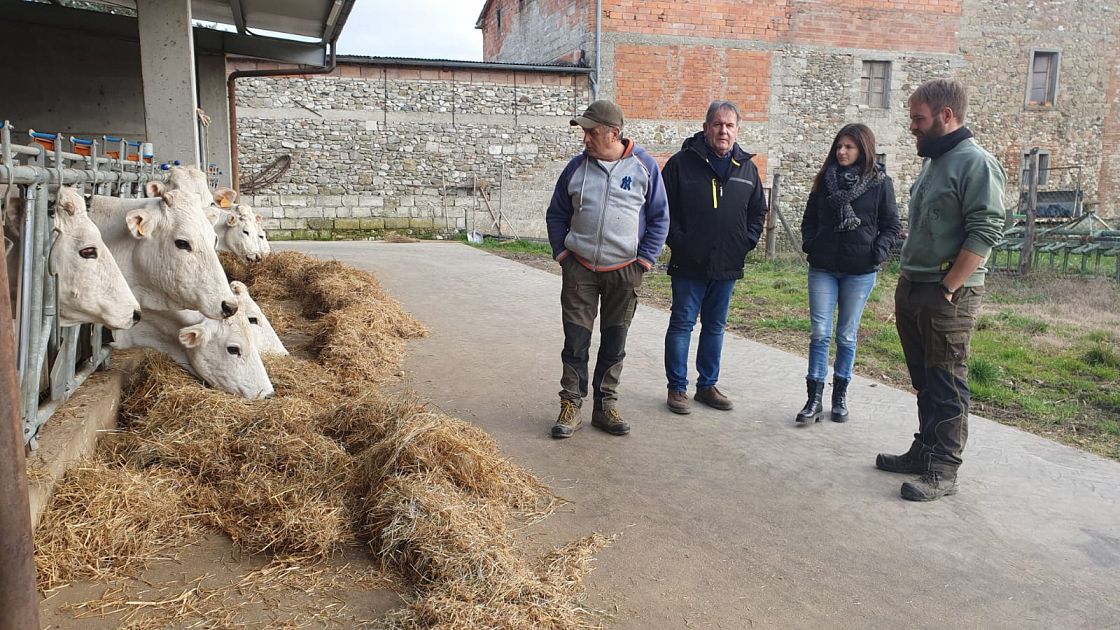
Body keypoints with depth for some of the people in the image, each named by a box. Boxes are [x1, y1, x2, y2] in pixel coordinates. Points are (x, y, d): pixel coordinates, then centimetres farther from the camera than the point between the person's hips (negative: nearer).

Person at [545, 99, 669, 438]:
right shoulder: (577, 166, 2)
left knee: (614, 343, 9)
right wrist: (562, 253, 1)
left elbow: (660, 218, 2)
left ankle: (606, 405, 21)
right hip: (580, 269, 1)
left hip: (625, 271, -1)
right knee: (576, 341, 1)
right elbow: (556, 215, 11)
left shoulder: (644, 166, -3)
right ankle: (571, 405, 11)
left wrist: (645, 260, -5)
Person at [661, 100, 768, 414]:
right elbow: (664, 209, -5)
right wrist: (679, 242, -10)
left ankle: (708, 385, 25)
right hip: (689, 265, -4)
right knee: (682, 324, 1)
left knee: (715, 327, 13)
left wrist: (746, 243, 4)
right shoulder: (682, 162, -5)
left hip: (727, 266, 4)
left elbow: (758, 211, 17)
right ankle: (677, 388, 11)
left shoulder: (747, 167, 8)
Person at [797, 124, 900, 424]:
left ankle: (840, 397, 20)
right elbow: (810, 218, 13)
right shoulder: (825, 180, 6)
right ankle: (814, 399, 1)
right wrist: (809, 244, -2)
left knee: (847, 335, 8)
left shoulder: (880, 183, -1)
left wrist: (879, 251, -12)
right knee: (820, 333, -3)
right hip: (823, 268, 2)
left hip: (860, 271, -2)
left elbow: (890, 225, 3)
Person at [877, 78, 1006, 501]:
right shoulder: (933, 161, 14)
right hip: (912, 288, 9)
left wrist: (946, 289, -19)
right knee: (924, 381, 16)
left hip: (948, 295, -9)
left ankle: (943, 471, 6)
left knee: (947, 386, -1)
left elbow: (985, 231, -20)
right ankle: (925, 451, 28)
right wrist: (908, 285, 16)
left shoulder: (975, 163, -14)